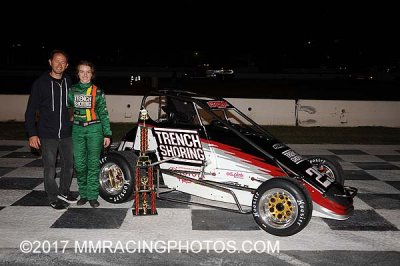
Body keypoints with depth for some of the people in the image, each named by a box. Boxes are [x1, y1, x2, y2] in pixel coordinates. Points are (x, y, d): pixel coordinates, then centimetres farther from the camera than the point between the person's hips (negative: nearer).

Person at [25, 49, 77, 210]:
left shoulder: (69, 82, 6)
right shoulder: (41, 83, -5)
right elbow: (31, 110, -5)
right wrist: (32, 134, -11)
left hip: (66, 133, 4)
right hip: (47, 135, -4)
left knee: (69, 165, 12)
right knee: (50, 167, 2)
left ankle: (64, 192, 32)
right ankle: (53, 198, 16)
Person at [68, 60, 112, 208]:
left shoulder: (97, 92, 3)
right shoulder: (72, 91, 7)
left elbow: (103, 114, 4)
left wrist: (107, 134, 0)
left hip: (95, 129, -2)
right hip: (78, 129, 2)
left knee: (93, 163, 0)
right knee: (79, 164, 3)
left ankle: (92, 196, 8)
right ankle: (83, 194, 18)